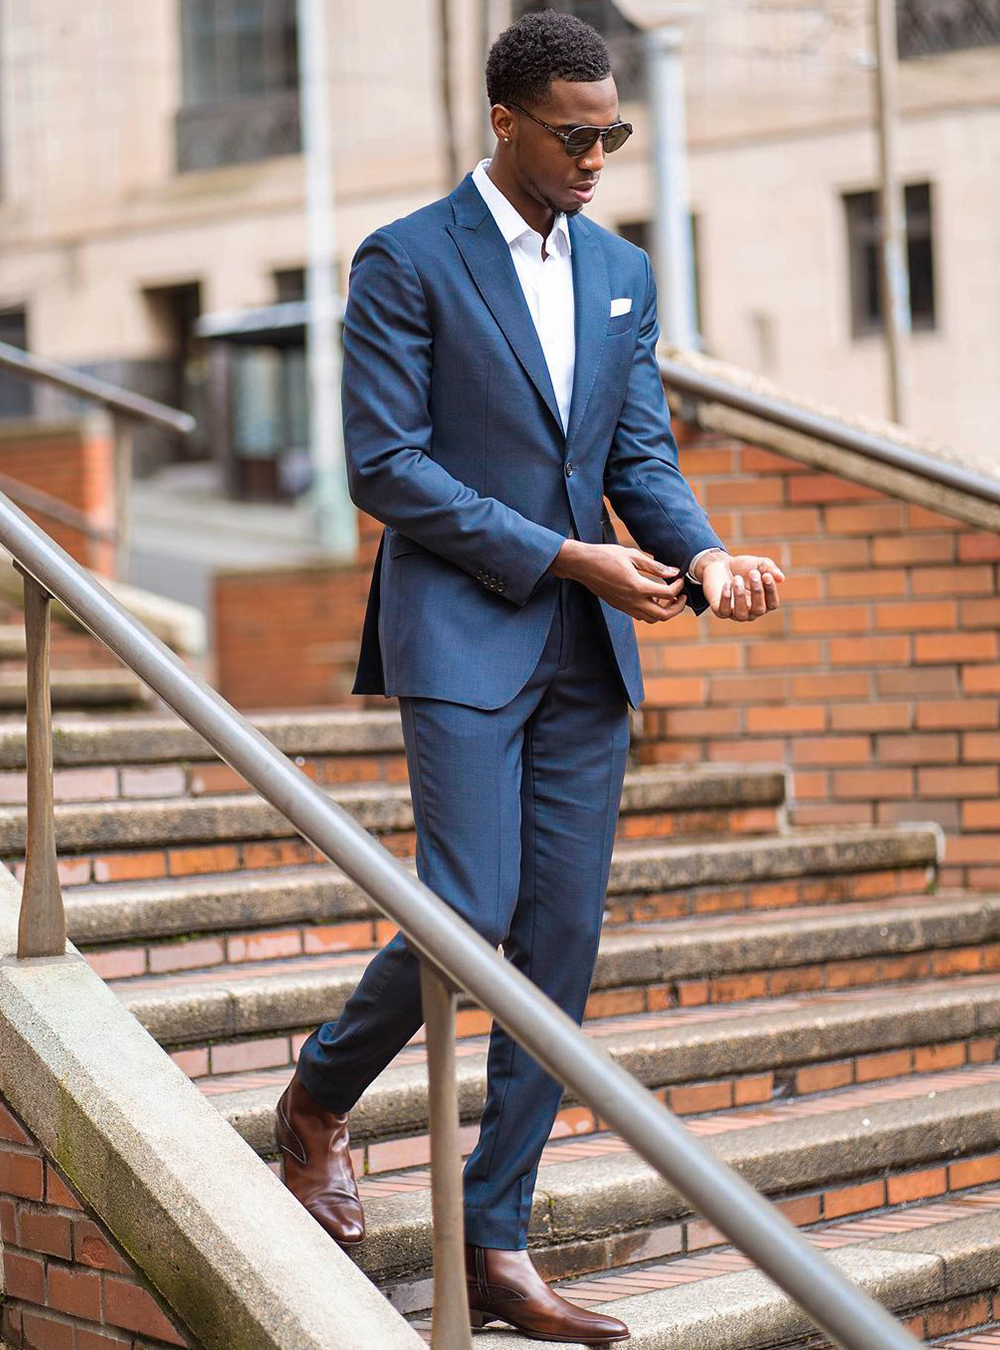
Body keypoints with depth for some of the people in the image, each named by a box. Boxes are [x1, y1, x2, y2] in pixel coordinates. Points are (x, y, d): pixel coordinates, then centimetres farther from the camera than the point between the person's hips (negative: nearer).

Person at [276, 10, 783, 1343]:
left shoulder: (623, 272, 14)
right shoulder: (407, 262, -4)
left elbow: (643, 455, 12)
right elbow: (386, 464, -9)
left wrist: (702, 554, -10)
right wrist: (564, 556, -14)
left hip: (587, 650, 6)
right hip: (461, 633, -6)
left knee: (562, 941, 2)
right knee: (471, 912, -13)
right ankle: (320, 1098, 18)